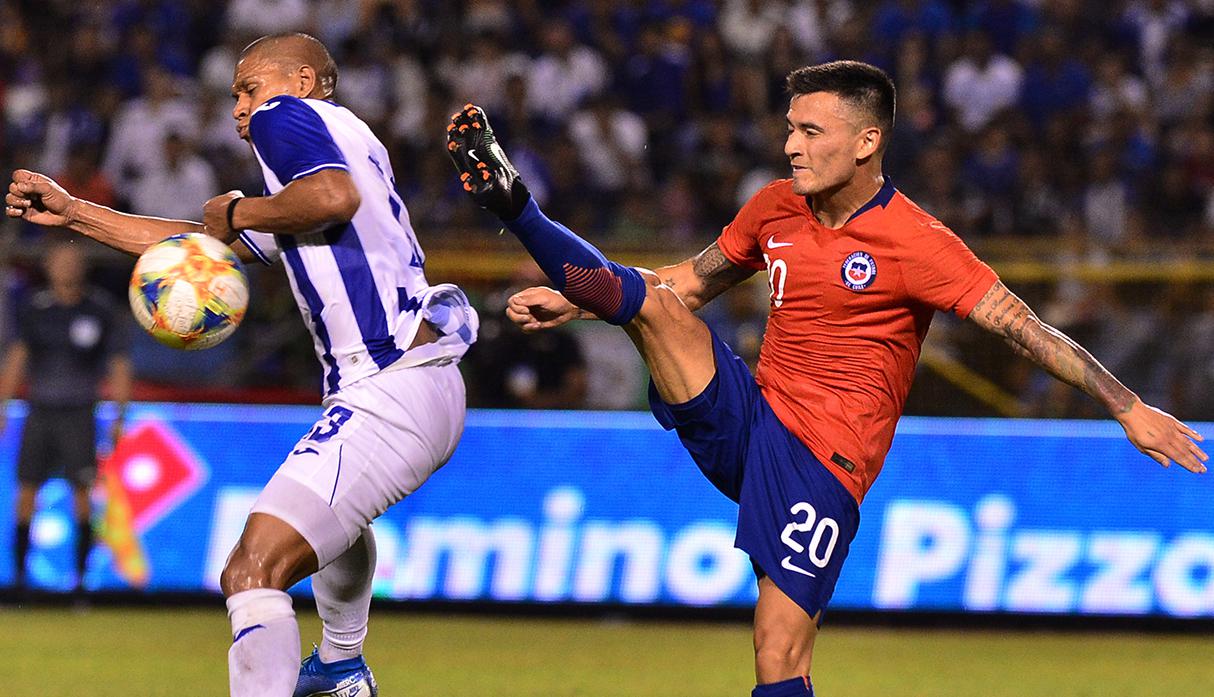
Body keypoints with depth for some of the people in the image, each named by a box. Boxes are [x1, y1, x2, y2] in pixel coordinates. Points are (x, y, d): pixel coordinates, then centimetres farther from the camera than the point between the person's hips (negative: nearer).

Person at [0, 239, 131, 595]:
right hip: (40, 412, 2)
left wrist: (120, 416, -3)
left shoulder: (101, 311, 1)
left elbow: (120, 366, 3)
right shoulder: (33, 310, 7)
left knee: (82, 494, -8)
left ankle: (81, 576, -4)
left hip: (78, 415, -2)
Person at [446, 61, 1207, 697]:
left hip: (823, 460, -6)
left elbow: (1025, 328, -15)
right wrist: (576, 302, 16)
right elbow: (692, 283, 23)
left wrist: (1130, 409, -20)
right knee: (657, 304, -15)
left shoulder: (916, 243, -13)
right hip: (743, 419, 6)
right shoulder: (776, 208, 7)